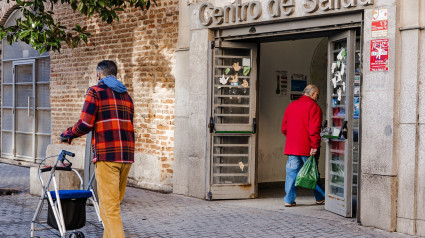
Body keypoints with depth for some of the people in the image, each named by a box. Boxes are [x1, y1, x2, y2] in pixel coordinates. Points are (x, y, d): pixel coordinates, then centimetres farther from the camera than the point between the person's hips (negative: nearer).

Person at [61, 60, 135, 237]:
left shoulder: (95, 91, 0)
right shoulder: (126, 95, 19)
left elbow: (85, 124, -9)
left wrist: (68, 134, 9)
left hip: (107, 155, -6)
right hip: (127, 155, 7)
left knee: (109, 206, -6)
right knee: (115, 202, 16)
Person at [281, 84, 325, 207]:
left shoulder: (291, 106, 14)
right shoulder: (313, 106, -7)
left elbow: (284, 128, 16)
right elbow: (314, 129, -16)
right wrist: (315, 146, -18)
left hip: (291, 146, 5)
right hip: (307, 148, -5)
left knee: (292, 172, 5)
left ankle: (289, 199, 2)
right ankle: (320, 198, 20)